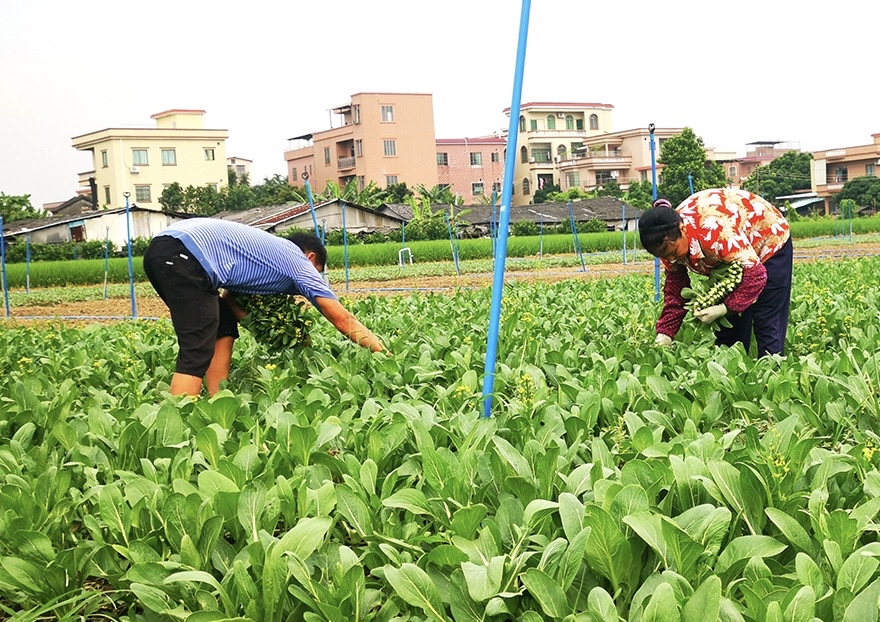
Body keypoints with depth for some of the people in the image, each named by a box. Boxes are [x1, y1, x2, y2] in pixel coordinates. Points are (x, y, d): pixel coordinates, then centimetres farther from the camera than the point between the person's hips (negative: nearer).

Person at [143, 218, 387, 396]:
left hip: (162, 247, 9)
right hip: (184, 256, -9)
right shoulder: (298, 261, 9)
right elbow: (344, 320, 6)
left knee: (224, 329, 19)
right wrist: (387, 356, 10)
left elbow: (230, 300, 24)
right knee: (197, 353, -10)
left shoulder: (266, 251, 31)